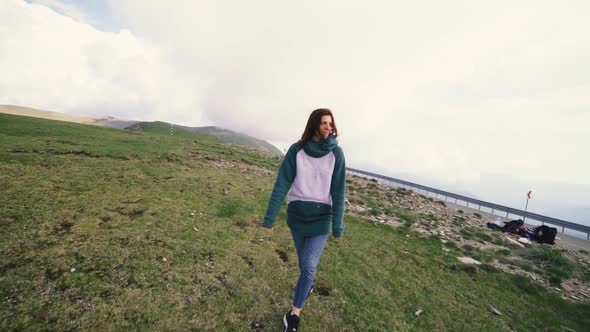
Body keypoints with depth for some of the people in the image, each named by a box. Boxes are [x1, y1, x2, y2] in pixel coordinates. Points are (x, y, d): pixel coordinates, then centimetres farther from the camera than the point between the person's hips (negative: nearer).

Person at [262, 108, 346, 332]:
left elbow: (338, 191, -7)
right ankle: (308, 284, 53)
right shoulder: (296, 150, -9)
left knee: (309, 265, 0)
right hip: (296, 214, 1)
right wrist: (270, 217, -9)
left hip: (321, 217, -1)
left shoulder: (336, 153, -9)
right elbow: (281, 184, -9)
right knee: (304, 260, 20)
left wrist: (337, 225, -6)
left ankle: (294, 314, 22)